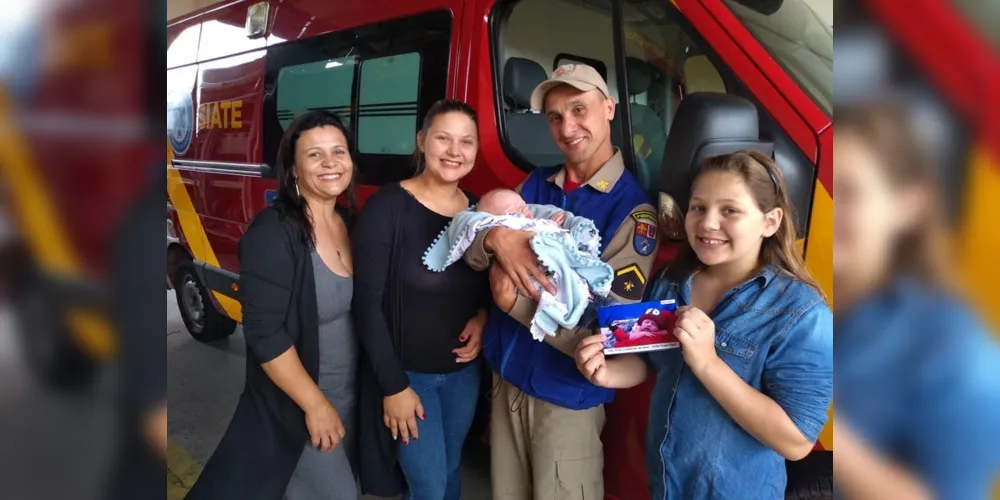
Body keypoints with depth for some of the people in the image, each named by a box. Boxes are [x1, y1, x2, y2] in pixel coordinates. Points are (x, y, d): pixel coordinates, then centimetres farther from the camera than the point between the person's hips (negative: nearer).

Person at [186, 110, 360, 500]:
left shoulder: (349, 222, 2)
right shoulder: (272, 233, -21)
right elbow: (264, 333, -24)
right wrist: (315, 403, -20)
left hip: (350, 398, 7)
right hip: (294, 407, -7)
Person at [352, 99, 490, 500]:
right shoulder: (387, 207, -16)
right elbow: (367, 303, -17)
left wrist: (483, 317, -9)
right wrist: (393, 385, -17)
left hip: (464, 372, 5)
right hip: (407, 374, -5)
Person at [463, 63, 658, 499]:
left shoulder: (632, 209, -17)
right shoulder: (537, 184, 2)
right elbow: (472, 254, -3)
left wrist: (514, 300, -22)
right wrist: (495, 239, -26)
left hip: (567, 398, -5)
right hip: (506, 378, 6)